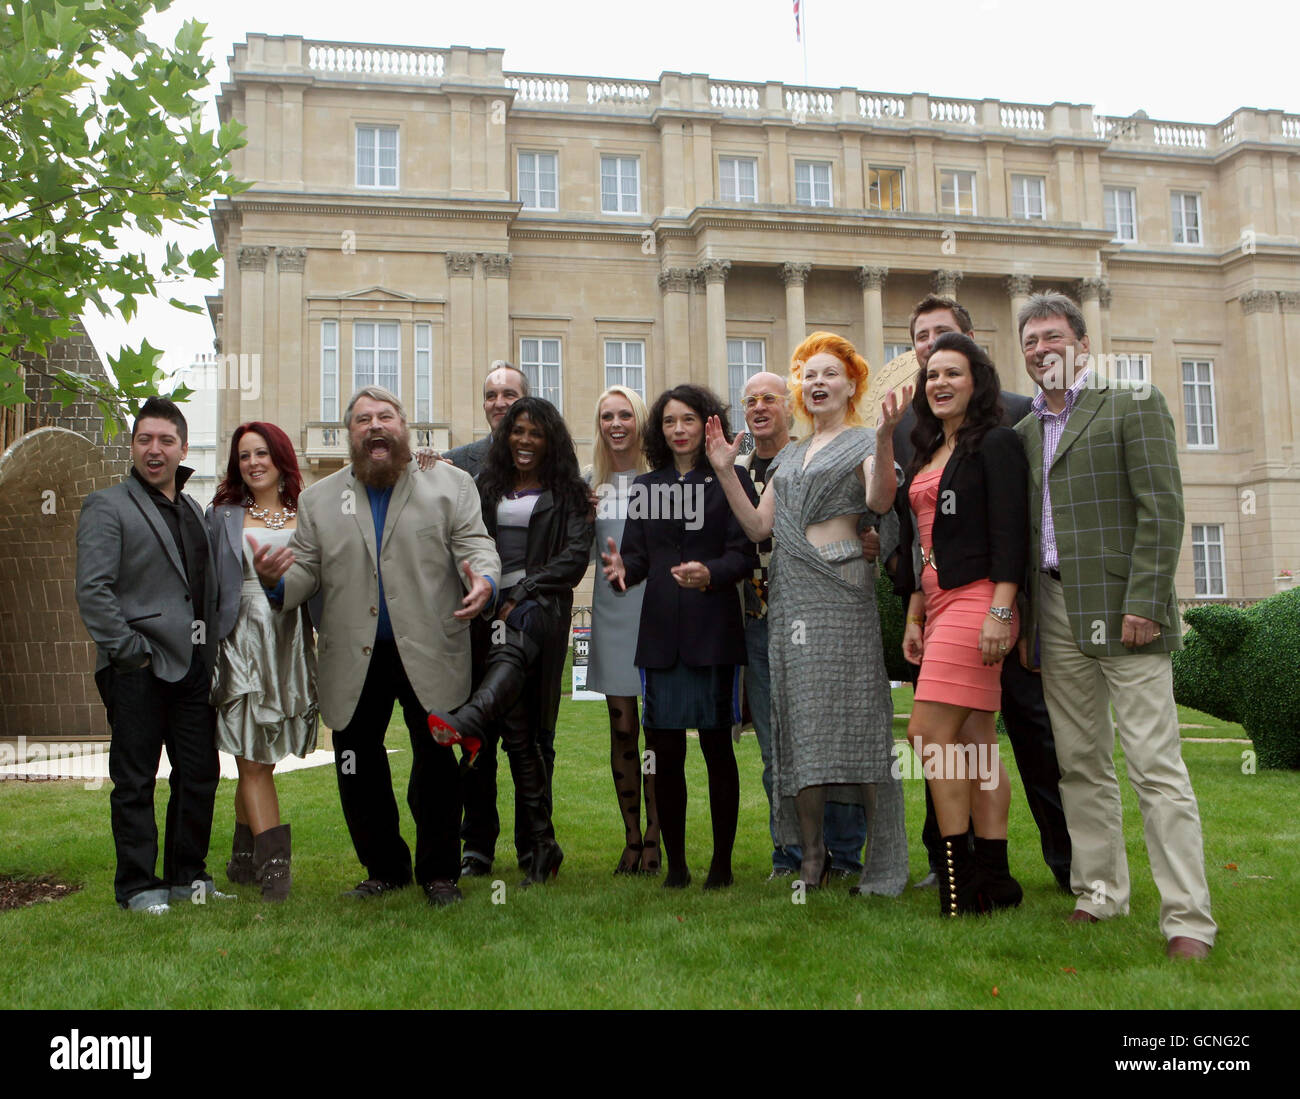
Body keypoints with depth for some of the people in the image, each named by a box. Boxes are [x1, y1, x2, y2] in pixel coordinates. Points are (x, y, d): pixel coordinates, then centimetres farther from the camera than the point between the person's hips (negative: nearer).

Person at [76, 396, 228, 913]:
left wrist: (213, 651, 10)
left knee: (200, 774, 9)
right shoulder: (107, 506, -2)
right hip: (139, 668, -6)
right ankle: (137, 886, 13)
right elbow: (92, 589, -11)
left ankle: (186, 875, 22)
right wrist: (130, 651, -15)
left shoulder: (194, 509, 18)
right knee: (135, 781, 3)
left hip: (193, 663, 6)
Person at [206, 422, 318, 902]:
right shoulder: (223, 516, 9)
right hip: (242, 642, -1)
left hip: (291, 644, 1)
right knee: (253, 760, -6)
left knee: (260, 759, 7)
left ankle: (245, 858, 19)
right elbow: (207, 586, 7)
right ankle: (274, 861, -5)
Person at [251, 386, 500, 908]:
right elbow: (307, 570, 8)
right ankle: (384, 869, 25)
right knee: (358, 768, 8)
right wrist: (276, 581, -15)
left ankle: (438, 873, 18)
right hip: (353, 661, 3)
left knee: (437, 765, 3)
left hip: (429, 653, -2)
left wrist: (484, 580, -23)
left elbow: (475, 545, -1)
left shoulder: (449, 483, 7)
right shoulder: (319, 499, 13)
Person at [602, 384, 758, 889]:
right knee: (663, 749, 4)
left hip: (713, 629, -3)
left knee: (716, 744, 2)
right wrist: (623, 568, -11)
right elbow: (637, 552, 12)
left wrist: (711, 574, -24)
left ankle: (722, 862, 15)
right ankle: (675, 863, 17)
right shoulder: (646, 485, 14)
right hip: (660, 631, 4)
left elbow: (744, 554, -5)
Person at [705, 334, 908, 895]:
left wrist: (885, 438, -29)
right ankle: (810, 855, 12)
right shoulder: (788, 456, 23)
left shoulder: (862, 442, 6)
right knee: (798, 720, 4)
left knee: (853, 713, -8)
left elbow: (879, 500, -15)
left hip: (841, 592, -5)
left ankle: (884, 858, 1)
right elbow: (759, 527, 15)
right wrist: (725, 472, 7)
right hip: (790, 595, 6)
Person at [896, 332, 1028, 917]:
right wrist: (914, 616, 17)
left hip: (976, 600, -8)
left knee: (928, 732, -12)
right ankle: (992, 878, 11)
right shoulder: (927, 454, 20)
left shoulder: (996, 443, -4)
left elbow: (1009, 534, -12)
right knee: (975, 742, 7)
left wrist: (1000, 611, -19)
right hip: (939, 603, 8)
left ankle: (958, 875, -3)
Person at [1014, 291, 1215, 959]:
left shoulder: (1133, 407, 2)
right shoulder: (1023, 431, 18)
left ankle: (1188, 920, -1)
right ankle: (1099, 894, 20)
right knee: (1080, 765, 10)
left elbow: (1162, 510, -7)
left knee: (1155, 766, -6)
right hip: (1055, 615, 6)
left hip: (1121, 611, -6)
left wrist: (1144, 602, -15)